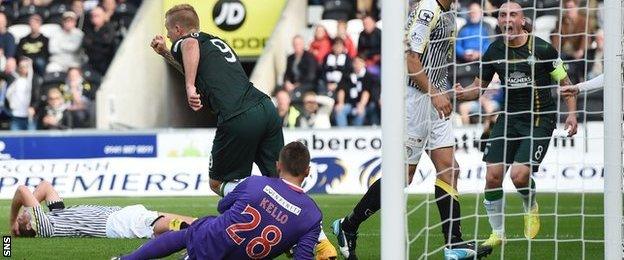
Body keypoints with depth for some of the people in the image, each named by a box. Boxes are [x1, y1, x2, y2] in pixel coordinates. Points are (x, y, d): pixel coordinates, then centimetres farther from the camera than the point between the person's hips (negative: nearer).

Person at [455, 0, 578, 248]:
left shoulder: (542, 48, -11)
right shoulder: (495, 50, 0)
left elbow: (564, 82, 0)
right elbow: (480, 84, 11)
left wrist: (572, 114, -10)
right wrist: (462, 93, -11)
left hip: (539, 118, -4)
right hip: (509, 116, 4)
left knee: (519, 175, -19)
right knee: (493, 176, -7)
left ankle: (531, 207, 17)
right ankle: (497, 233, 12)